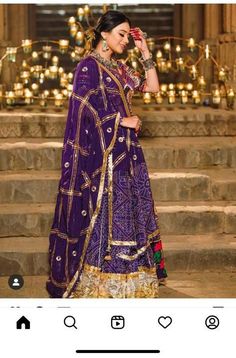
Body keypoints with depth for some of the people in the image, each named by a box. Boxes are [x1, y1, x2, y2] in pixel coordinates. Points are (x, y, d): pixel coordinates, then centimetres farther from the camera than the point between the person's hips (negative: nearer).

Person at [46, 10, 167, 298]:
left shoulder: (119, 68, 15)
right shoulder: (89, 65, -9)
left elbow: (153, 87, 15)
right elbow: (90, 107, -17)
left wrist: (145, 53, 8)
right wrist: (124, 121, -10)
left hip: (124, 149, 8)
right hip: (103, 148, -8)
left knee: (129, 207, 9)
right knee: (103, 208, -5)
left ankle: (127, 272, 16)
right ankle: (98, 278, 2)